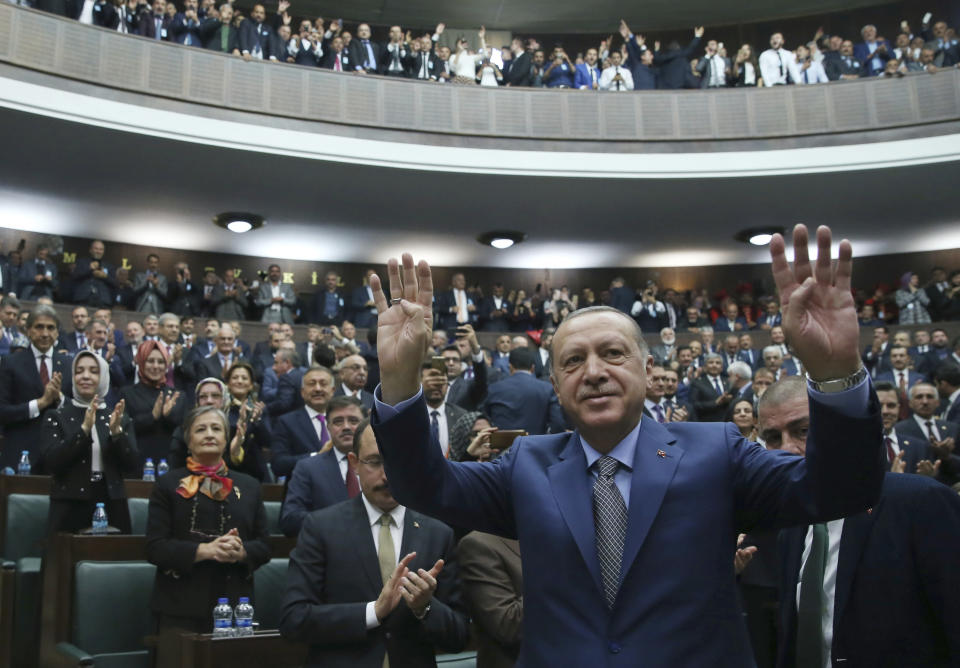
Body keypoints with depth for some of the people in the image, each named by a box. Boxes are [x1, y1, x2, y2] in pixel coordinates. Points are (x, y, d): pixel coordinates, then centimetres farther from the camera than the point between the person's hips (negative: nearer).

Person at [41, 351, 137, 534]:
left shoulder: (121, 420, 10)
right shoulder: (56, 417, 5)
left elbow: (133, 464, 1)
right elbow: (50, 461, -9)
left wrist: (116, 432, -13)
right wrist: (84, 429, -18)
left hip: (112, 509, 2)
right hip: (69, 510, -2)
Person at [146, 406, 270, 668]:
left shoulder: (248, 486, 14)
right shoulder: (169, 485, 6)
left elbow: (263, 547, 10)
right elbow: (155, 548, -3)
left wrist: (241, 551, -12)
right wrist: (204, 550, -17)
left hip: (236, 606, 2)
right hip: (182, 609, -2)